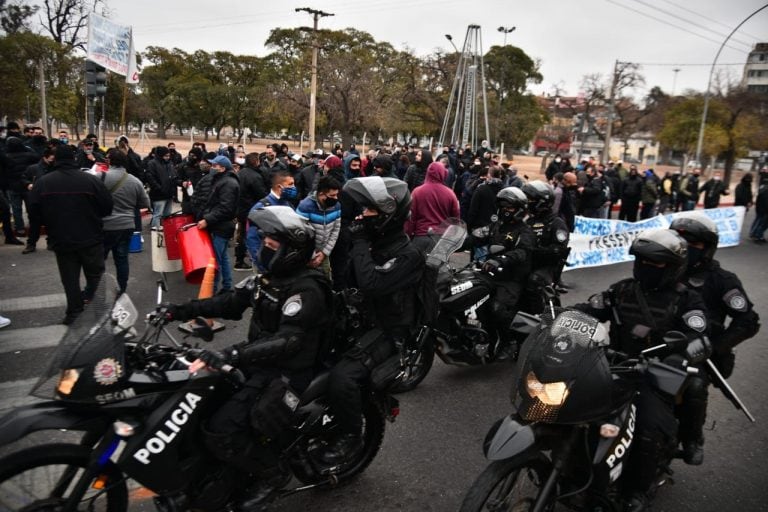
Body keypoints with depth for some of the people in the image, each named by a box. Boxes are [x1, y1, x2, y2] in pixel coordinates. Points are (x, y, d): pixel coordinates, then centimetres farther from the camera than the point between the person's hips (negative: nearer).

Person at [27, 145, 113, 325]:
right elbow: (107, 207, -8)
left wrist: (52, 223, 16)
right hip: (91, 238, -1)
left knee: (70, 279, 12)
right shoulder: (91, 180, -11)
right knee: (95, 275, 14)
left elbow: (34, 209, -2)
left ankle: (74, 313, 15)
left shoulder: (42, 182, -5)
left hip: (61, 240, 2)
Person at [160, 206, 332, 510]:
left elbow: (287, 341, -34)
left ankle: (270, 472, 4)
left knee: (219, 430, -21)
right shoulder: (269, 277, 6)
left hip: (284, 373, -9)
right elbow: (230, 303, 9)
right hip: (259, 361, 10)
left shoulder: (307, 290, -23)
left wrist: (234, 354, -46)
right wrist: (182, 310, -2)